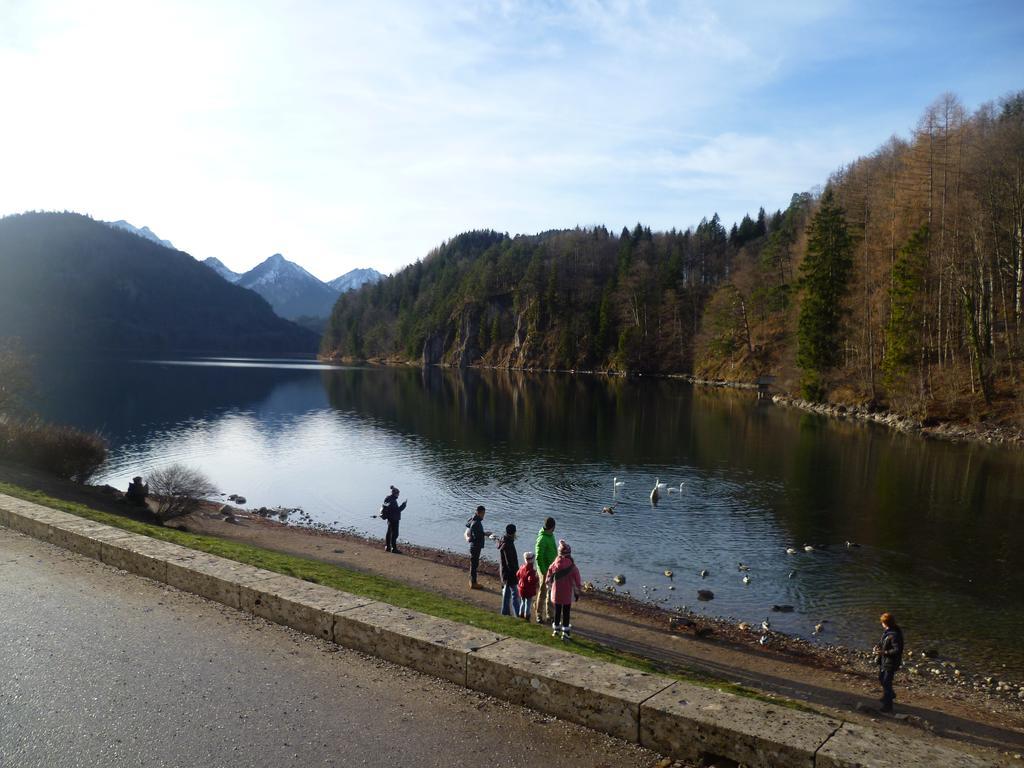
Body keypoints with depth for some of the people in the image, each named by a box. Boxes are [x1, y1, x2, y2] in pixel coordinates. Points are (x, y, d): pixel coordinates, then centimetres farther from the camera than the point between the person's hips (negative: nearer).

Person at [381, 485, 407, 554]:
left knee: (389, 533, 17)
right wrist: (403, 505, -17)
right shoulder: (392, 501, -22)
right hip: (394, 520, -10)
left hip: (390, 519, 10)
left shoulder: (388, 500, 9)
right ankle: (394, 548, -2)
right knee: (394, 534, -5)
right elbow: (397, 510, -24)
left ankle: (387, 547, 25)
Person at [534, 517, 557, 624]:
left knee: (551, 593, 16)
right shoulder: (542, 539, -22)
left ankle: (549, 615, 27)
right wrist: (544, 573, -22)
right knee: (543, 593, 1)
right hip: (545, 570, -9)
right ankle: (539, 616, 12)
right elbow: (539, 557, -23)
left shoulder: (551, 535, 7)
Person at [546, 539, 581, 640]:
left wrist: (551, 585, 22)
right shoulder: (572, 567, -15)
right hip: (568, 594, -2)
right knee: (566, 612, 8)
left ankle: (556, 629, 28)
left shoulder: (554, 565, -10)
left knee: (557, 611, 17)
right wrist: (577, 592, 5)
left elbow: (549, 578, 3)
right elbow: (577, 580, -8)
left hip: (556, 593, 2)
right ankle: (565, 632, 10)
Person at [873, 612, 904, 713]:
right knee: (881, 678, 26)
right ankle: (890, 694, 50)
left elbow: (897, 650, -28)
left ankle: (888, 706, 10)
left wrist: (884, 652, -27)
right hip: (883, 660, 10)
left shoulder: (894, 635, -28)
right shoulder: (886, 631, 2)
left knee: (886, 682, -2)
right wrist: (878, 645, 0)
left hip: (891, 662, -10)